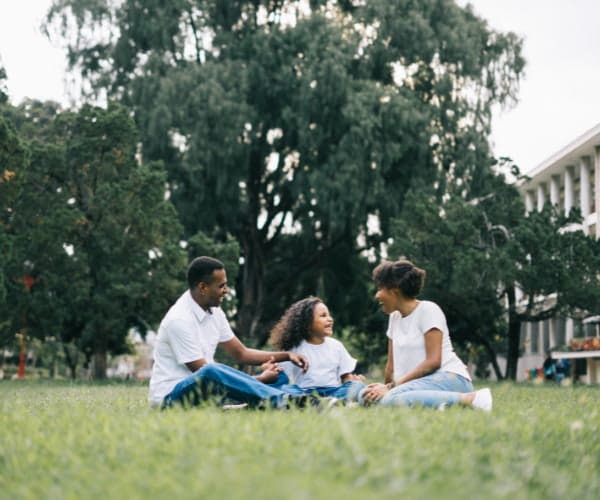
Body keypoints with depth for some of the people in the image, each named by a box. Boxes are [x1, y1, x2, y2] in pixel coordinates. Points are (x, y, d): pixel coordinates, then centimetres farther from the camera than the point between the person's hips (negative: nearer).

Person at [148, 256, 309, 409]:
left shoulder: (214, 312, 6)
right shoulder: (179, 320, -20)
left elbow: (241, 353, 15)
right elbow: (205, 374, -21)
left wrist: (287, 355, 2)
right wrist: (259, 379, -18)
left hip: (204, 389, 9)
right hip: (170, 395, -9)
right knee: (211, 371, -41)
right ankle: (282, 401, -49)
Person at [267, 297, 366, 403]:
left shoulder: (336, 345, 17)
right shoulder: (294, 347, 8)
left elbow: (346, 376, 16)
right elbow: (281, 377, 3)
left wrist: (354, 381, -7)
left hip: (333, 392, 2)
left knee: (356, 386, -26)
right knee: (284, 389, -31)